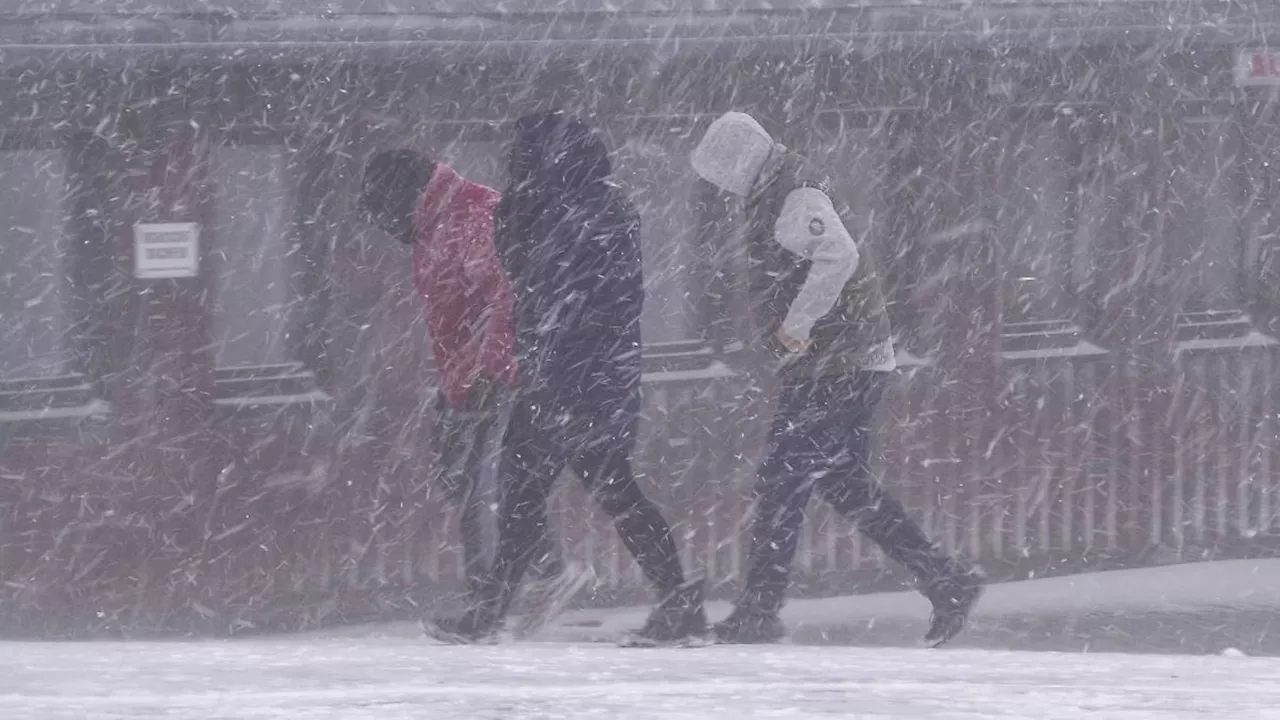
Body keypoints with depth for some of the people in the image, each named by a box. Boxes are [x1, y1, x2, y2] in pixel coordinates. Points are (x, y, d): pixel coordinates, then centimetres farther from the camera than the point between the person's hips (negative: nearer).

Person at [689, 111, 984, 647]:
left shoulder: (797, 198, -17)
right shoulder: (771, 198, 16)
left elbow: (838, 257, -32)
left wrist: (798, 324, -27)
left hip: (834, 370, -11)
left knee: (781, 483, -5)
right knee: (844, 483, 13)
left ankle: (759, 612, -1)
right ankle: (946, 583, 12)